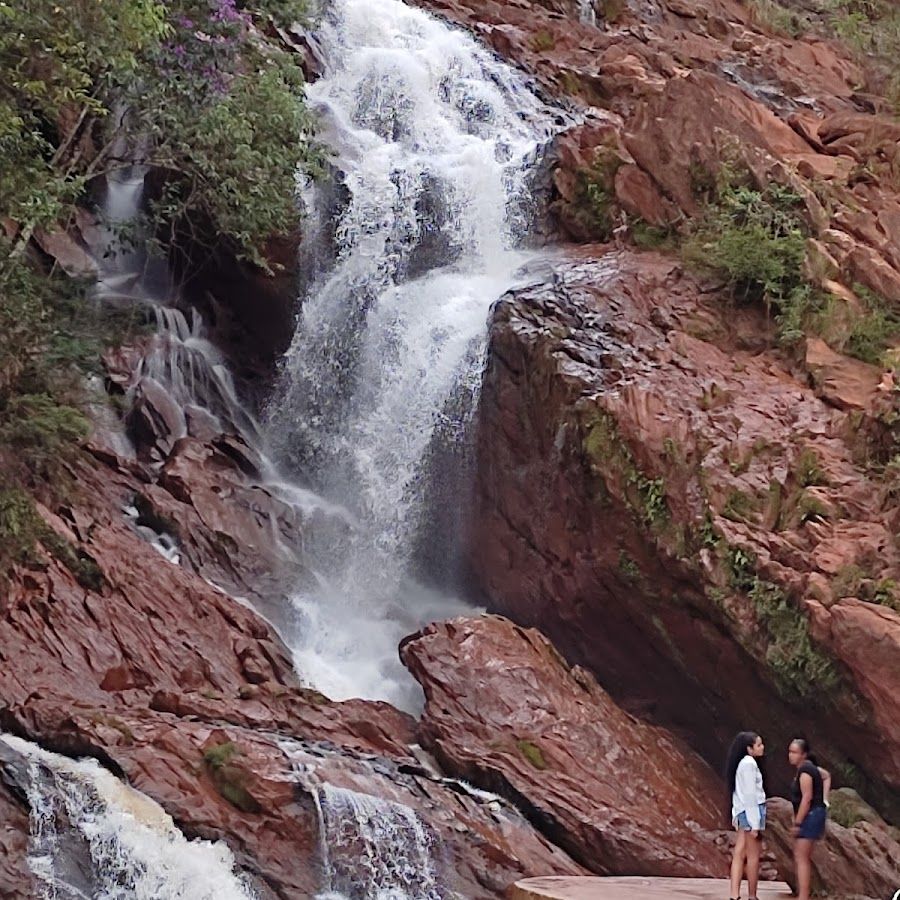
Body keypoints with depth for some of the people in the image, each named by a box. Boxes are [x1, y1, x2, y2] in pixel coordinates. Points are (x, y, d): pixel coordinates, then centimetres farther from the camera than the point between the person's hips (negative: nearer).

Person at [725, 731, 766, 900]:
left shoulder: (742, 763, 13)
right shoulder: (749, 763, -15)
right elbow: (750, 794, -18)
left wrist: (736, 816, 15)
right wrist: (755, 823, -18)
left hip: (743, 812, 9)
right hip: (752, 811, -9)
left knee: (740, 854, 4)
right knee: (753, 856, 1)